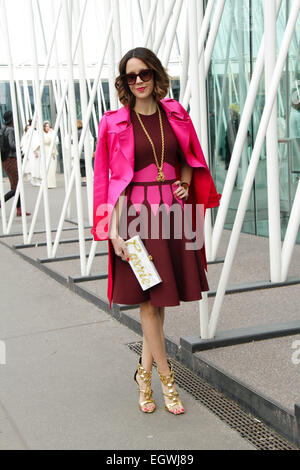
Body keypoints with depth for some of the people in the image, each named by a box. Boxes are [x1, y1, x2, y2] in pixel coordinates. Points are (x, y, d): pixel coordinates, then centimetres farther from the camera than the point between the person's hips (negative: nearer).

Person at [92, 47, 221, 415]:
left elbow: (189, 158, 22)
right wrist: (113, 230, -11)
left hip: (172, 211, 4)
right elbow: (106, 179, -4)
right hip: (136, 213, -4)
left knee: (159, 299, 10)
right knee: (149, 299, -1)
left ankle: (144, 373, 26)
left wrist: (185, 181, 0)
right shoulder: (113, 123, -2)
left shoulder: (175, 115, 8)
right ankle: (166, 377, 14)